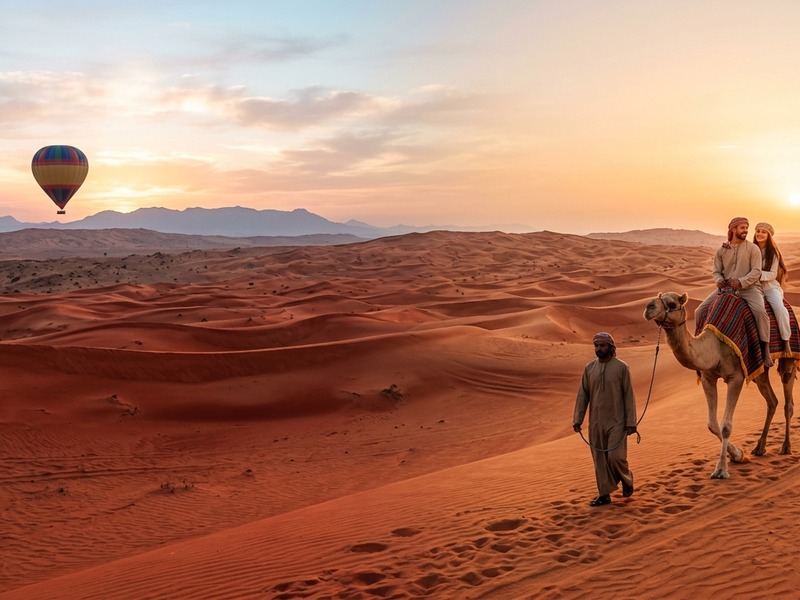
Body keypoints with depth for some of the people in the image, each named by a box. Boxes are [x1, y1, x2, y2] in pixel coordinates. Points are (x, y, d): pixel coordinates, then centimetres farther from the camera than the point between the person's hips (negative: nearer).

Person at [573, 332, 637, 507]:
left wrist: (631, 422, -9)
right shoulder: (589, 368, 4)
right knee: (599, 459, 6)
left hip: (616, 422, -4)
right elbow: (583, 395, 6)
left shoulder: (621, 368, -5)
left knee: (616, 456, -9)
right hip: (595, 422, 4)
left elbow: (629, 396, -5)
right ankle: (604, 494, 15)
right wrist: (577, 419, -1)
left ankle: (627, 481, 21)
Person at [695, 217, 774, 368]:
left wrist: (741, 282, -24)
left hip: (749, 287, -4)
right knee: (700, 311, -8)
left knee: (760, 311, -33)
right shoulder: (721, 250, 9)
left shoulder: (752, 248, 0)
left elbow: (756, 272, -8)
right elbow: (716, 271, 9)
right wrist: (719, 280, -15)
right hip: (726, 288, 4)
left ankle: (765, 350, -21)